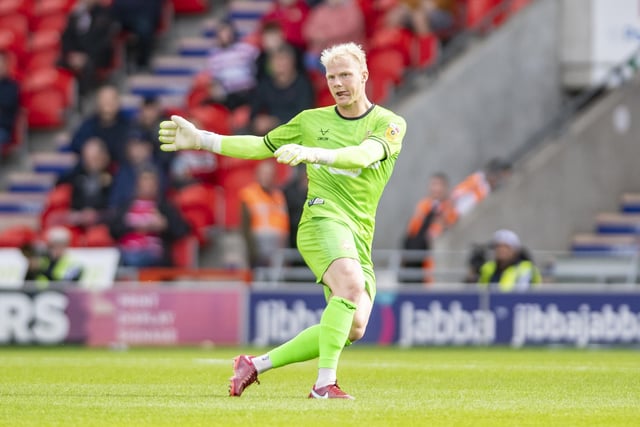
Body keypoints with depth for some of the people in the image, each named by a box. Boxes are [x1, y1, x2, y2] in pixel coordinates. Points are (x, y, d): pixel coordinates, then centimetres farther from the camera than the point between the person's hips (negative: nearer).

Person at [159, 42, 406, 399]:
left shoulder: (390, 124, 5)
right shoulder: (311, 121, 14)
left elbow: (363, 156, -16)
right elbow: (260, 146, 22)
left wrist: (310, 153, -33)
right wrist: (200, 139, 14)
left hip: (359, 237, 2)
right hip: (323, 218, -2)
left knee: (353, 328, -7)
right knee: (351, 284, -32)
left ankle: (257, 365, 8)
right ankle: (325, 383, -37)